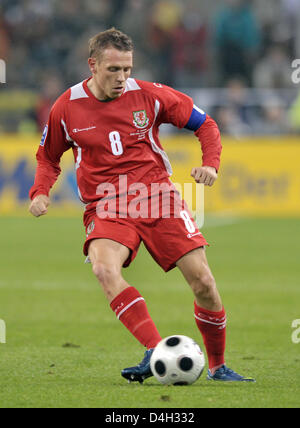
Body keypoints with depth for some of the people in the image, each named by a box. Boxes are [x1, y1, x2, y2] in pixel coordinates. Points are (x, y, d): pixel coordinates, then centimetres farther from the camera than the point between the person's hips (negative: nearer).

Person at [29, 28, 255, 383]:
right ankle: (156, 352, -35)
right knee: (104, 268, -33)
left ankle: (217, 366, 15)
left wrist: (210, 164, -10)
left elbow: (204, 124, 7)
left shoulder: (148, 96, -3)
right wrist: (40, 192, -3)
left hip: (156, 195, 1)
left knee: (202, 279, -7)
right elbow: (48, 156, 16)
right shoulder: (66, 108, -1)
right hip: (106, 206, -1)